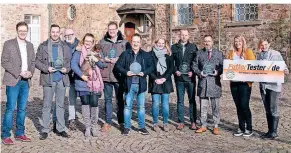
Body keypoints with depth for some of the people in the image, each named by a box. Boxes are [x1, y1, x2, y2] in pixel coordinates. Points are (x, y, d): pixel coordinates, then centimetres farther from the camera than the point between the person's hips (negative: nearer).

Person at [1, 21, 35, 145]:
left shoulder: (30, 45, 14)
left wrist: (30, 72, -4)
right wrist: (19, 73, -14)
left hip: (26, 81, 5)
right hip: (13, 81, -5)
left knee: (22, 108, 9)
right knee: (10, 108, -4)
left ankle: (20, 133, 18)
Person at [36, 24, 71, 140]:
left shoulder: (65, 47, 10)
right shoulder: (43, 46, 3)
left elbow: (70, 61, 14)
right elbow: (37, 62, 2)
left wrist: (67, 69, -6)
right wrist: (46, 68, -13)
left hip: (61, 79, 2)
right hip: (48, 79, -2)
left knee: (61, 104, 8)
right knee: (47, 105, 1)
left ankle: (60, 128, 17)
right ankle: (45, 130, 9)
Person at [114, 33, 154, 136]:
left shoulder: (146, 55, 7)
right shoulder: (125, 54, 3)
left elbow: (151, 67, 6)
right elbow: (117, 66, 2)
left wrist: (144, 73, -10)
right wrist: (126, 72, -12)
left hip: (141, 84, 1)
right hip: (129, 84, -1)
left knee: (141, 106, 8)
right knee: (128, 106, 3)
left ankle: (142, 127, 18)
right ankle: (127, 127, 13)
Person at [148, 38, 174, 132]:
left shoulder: (168, 54, 10)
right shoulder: (151, 54, 4)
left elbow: (171, 68, 5)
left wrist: (164, 78, -7)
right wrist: (155, 79, -10)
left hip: (166, 82, 2)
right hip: (155, 82, -1)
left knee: (165, 104, 2)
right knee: (155, 104, -2)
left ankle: (165, 123, 11)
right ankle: (155, 123, 8)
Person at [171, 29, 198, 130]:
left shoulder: (193, 47, 6)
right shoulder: (174, 47, 8)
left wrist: (193, 71, -9)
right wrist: (175, 70, -7)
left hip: (190, 77, -1)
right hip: (179, 77, 1)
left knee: (192, 100, 4)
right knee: (180, 100, 6)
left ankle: (193, 122, 11)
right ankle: (180, 122, 13)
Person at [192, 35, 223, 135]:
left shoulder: (219, 54, 8)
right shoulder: (199, 53, 10)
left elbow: (223, 66, 6)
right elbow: (194, 65, 9)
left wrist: (218, 71, -12)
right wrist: (199, 73, -8)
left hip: (215, 82, -1)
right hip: (202, 82, 1)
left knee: (215, 106, 4)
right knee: (203, 106, 7)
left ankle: (216, 126, 13)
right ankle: (203, 126, 16)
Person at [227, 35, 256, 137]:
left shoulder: (248, 52, 0)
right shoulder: (232, 53, 12)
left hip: (245, 83, -4)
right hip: (234, 82, 4)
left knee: (244, 105, -8)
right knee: (238, 106, 8)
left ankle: (249, 129, 5)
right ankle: (241, 128, 17)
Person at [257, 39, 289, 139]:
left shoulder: (276, 54, -4)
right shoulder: (259, 56, 8)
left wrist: (285, 71, -24)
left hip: (274, 85, -5)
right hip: (263, 85, 5)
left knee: (273, 109, -5)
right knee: (267, 110, 12)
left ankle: (274, 132, 3)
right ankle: (270, 131, 22)